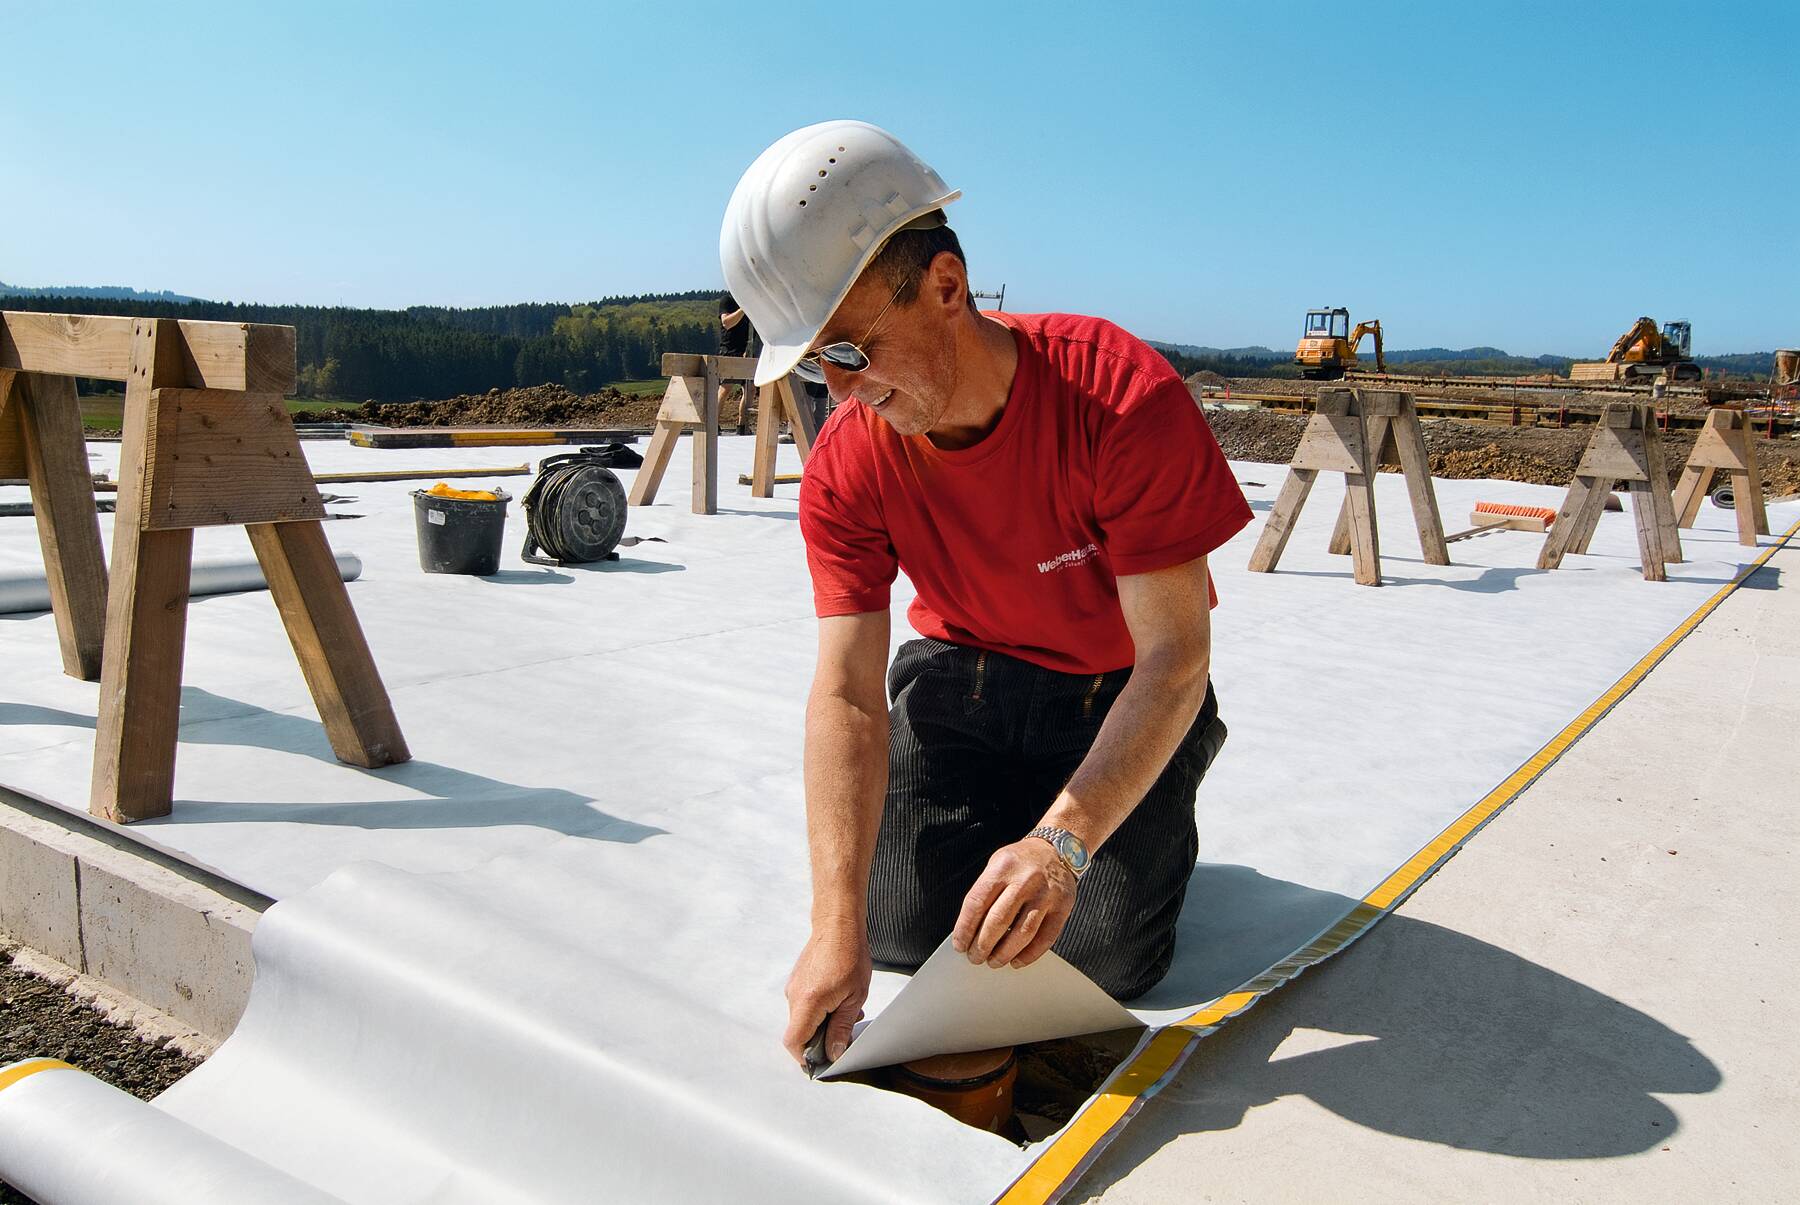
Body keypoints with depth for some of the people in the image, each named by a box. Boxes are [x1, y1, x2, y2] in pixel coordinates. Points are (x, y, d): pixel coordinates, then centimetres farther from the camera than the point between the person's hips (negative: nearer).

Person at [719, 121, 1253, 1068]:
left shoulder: (1123, 397, -32)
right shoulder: (845, 466, -20)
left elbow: (1175, 655, -30)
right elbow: (848, 695, -22)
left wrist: (1063, 841, -42)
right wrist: (837, 927, -32)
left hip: (1121, 693, -2)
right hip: (963, 672, 3)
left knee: (1106, 958, -9)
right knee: (902, 929, -4)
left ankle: (1161, 811, 22)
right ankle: (1006, 809, 26)